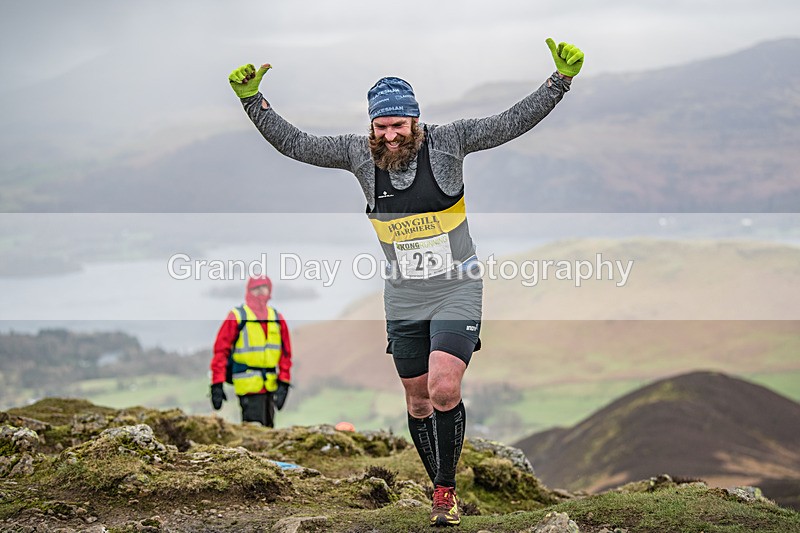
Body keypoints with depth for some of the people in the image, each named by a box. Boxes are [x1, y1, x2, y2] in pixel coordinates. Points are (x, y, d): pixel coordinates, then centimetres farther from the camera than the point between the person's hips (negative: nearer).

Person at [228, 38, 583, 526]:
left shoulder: (446, 143, -11)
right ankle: (444, 494, 26)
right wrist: (252, 100, -9)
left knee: (444, 390, -19)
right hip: (404, 301, 3)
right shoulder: (359, 154, -5)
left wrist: (562, 79, -22)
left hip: (457, 292, -3)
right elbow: (294, 144, 0)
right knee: (418, 403, 9)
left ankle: (445, 488, -3)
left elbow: (513, 122, -13)